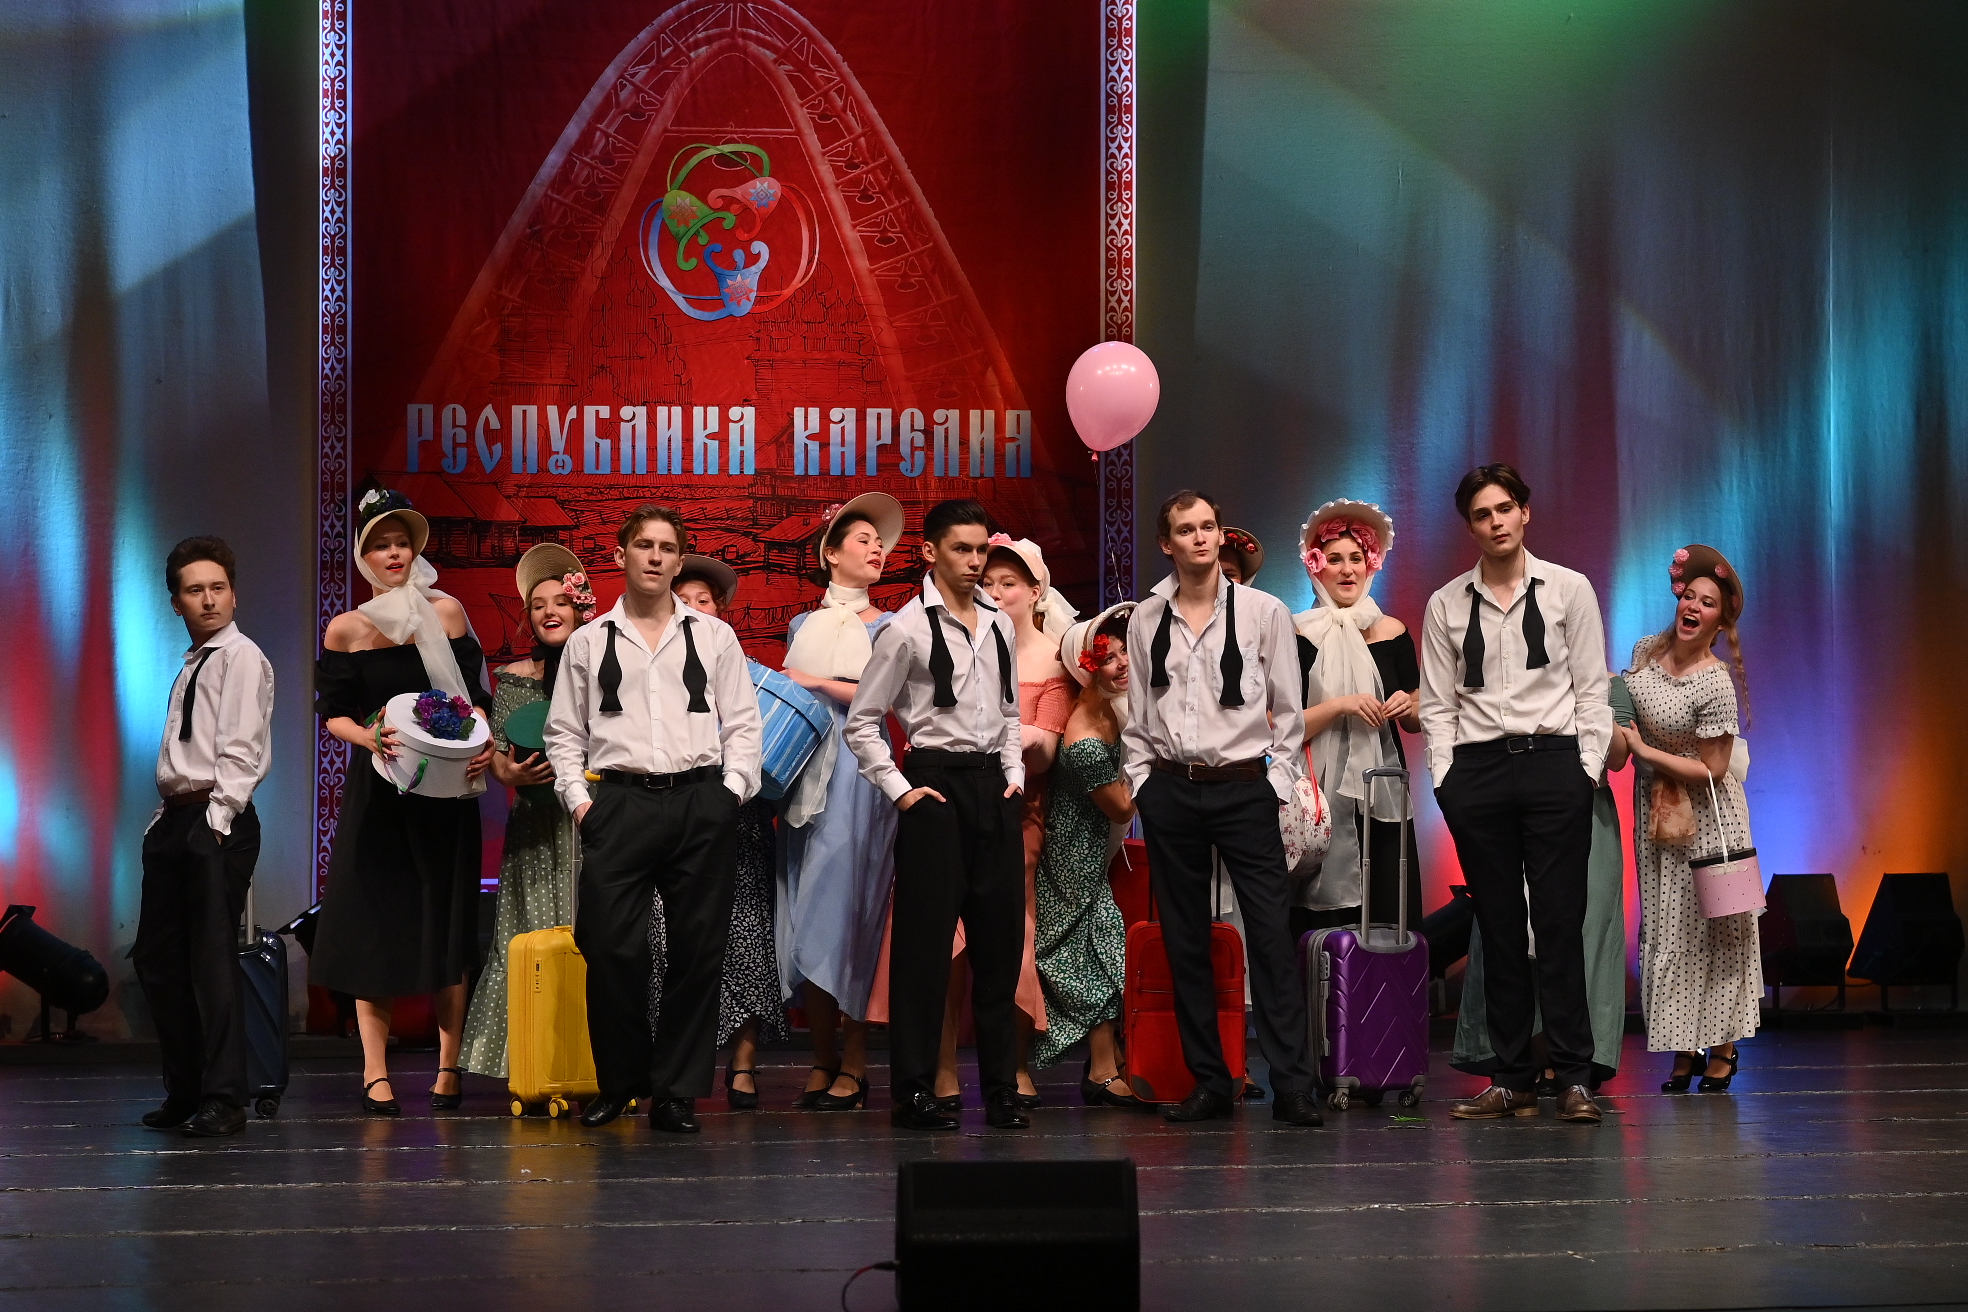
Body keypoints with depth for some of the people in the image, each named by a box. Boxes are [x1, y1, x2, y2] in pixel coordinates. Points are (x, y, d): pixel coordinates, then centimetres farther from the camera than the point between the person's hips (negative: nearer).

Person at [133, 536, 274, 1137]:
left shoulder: (241, 657, -5)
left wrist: (217, 819, -18)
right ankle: (185, 1091, 19)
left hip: (217, 822, -9)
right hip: (173, 819, 9)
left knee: (212, 959, -9)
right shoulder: (191, 665, 19)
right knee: (156, 957, 10)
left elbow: (241, 748, -13)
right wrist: (167, 816, 10)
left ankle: (224, 1100, -5)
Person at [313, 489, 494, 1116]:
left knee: (446, 922, 2)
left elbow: (475, 698, 5)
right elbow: (334, 714, 4)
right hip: (377, 789, 0)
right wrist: (371, 737, -16)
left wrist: (482, 744, -14)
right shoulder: (346, 629, 3)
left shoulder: (447, 612, 3)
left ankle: (448, 1066, 8)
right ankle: (375, 1072, 2)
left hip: (447, 788, 0)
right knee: (374, 923, -1)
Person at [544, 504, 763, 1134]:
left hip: (702, 804, 1)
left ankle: (676, 1090, 9)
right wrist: (579, 798, 1)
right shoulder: (589, 642, 13)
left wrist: (731, 790, -2)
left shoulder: (714, 637, 13)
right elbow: (564, 731, 13)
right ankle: (619, 1082, 10)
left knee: (697, 951, 0)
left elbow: (741, 723, 11)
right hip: (619, 804, -1)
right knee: (611, 948, -9)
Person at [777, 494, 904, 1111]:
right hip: (805, 769, 4)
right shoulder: (804, 626, 18)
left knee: (845, 907, -9)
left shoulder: (887, 626, 7)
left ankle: (852, 1064, -5)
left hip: (859, 771, -4)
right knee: (805, 912, 0)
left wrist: (817, 683, -8)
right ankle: (821, 1061, 6)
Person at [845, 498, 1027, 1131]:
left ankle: (1001, 1090, 14)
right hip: (937, 783, -5)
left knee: (999, 936, 6)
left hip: (993, 784, 5)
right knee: (925, 940, -3)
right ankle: (914, 1091, 4)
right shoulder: (908, 629, -5)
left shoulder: (1000, 625, 11)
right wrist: (900, 790, -7)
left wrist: (1014, 772, 9)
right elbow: (861, 722, -2)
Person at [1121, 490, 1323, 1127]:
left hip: (1244, 788, -2)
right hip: (1169, 790, 3)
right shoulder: (1145, 619, 7)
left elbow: (1289, 711, 4)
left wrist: (1277, 784, -2)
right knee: (1185, 941, 5)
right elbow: (1135, 716, 13)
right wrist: (1143, 782, 5)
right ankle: (1209, 1082, 13)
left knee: (1272, 937, -9)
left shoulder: (1263, 612, 1)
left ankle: (1292, 1086, -7)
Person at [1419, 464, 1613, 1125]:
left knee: (1559, 924, -6)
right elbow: (1436, 703, 10)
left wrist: (1588, 769, -3)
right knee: (1499, 927, 4)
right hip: (1476, 770, 2)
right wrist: (1446, 777, 0)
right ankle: (1511, 1078, 9)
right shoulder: (1446, 605, 10)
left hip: (1553, 763, -2)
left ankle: (1574, 1077, -2)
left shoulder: (1568, 590, 6)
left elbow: (1591, 690, 5)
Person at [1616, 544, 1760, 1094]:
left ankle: (1722, 1048, 9)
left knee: (1708, 926, 0)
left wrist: (1642, 749, -17)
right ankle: (1684, 1049, 13)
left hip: (1704, 818, -6)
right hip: (1653, 809, 6)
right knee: (1667, 929, 7)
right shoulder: (1647, 650, 0)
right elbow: (1620, 706, 19)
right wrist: (1616, 744, 2)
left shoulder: (1715, 685, -21)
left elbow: (1712, 770, -19)